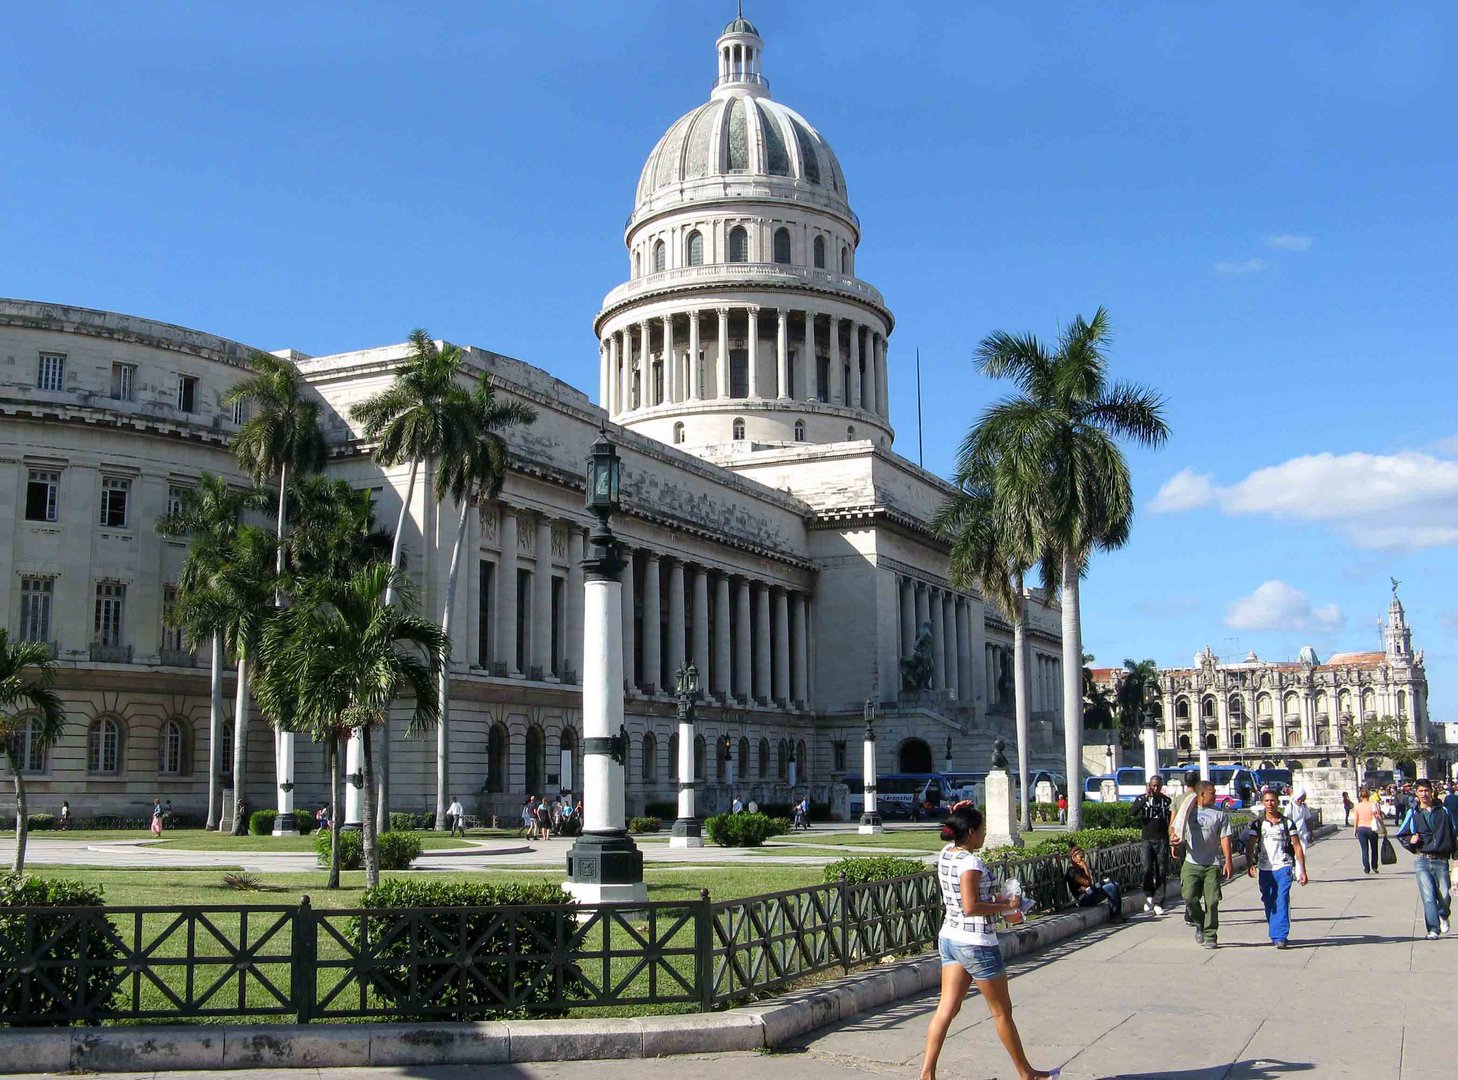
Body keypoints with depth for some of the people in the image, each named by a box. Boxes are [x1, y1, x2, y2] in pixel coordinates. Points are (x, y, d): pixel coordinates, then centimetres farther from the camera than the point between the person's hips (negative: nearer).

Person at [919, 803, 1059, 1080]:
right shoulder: (970, 863, -21)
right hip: (976, 943, -8)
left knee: (947, 1008, 8)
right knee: (1002, 1012, 8)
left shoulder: (946, 854, 4)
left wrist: (956, 817, 13)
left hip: (949, 937, 8)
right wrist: (1006, 906, -15)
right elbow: (970, 907, -27)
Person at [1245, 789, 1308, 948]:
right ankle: (1274, 935, 25)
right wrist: (1249, 864, -18)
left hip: (1283, 867, -2)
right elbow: (1250, 845, -1)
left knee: (1282, 902, -13)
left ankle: (1281, 937, -17)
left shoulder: (1287, 823, 3)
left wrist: (1302, 871, 2)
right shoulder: (1258, 824, 5)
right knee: (1269, 904, 10)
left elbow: (1297, 847, 6)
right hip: (1265, 869, 2)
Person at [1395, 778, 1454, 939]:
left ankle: (1443, 916, 30)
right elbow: (1401, 835, 15)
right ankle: (1433, 928, -7)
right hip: (1422, 860, -1)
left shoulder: (1442, 812, 10)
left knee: (1445, 895, -2)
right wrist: (1410, 841, -7)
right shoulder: (1413, 813, 8)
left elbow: (1453, 834, 14)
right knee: (1428, 894, -11)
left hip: (1441, 860, 1)